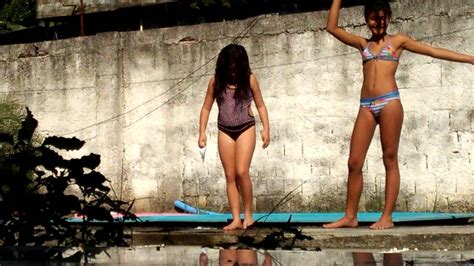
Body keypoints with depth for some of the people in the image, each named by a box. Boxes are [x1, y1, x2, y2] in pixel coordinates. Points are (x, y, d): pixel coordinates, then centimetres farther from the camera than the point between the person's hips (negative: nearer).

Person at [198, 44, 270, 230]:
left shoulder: (249, 80, -4)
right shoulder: (216, 81, -1)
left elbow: (260, 105, 4)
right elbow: (206, 108, 5)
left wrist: (266, 129, -5)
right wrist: (202, 132, -2)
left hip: (246, 128, -2)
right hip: (225, 131, 2)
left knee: (242, 172, -13)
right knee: (230, 176, 2)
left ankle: (248, 214, 2)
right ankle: (236, 219, 4)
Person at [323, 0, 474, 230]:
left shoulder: (397, 40, 11)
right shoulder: (363, 44, 19)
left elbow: (434, 52, 10)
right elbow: (332, 28, 14)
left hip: (389, 102, -3)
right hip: (366, 106, 3)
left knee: (390, 160, -3)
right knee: (354, 163, -1)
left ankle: (387, 217, -1)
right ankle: (350, 216, 5)